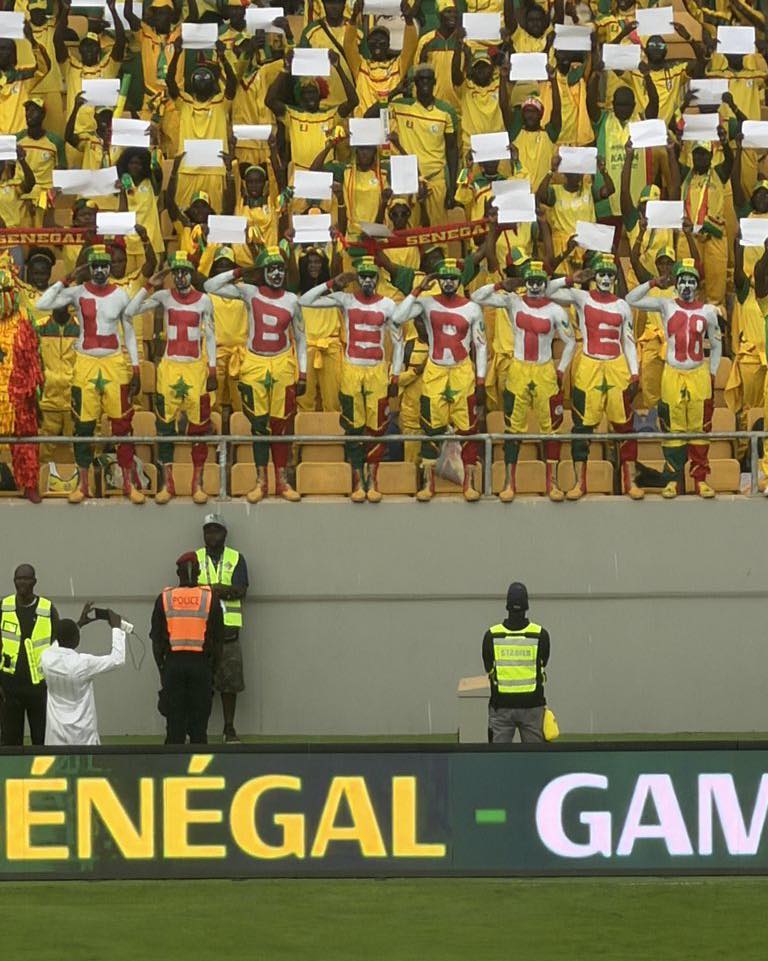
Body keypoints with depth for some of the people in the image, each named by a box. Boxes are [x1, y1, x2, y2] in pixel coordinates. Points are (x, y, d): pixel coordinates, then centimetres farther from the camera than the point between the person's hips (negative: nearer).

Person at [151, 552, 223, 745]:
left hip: (173, 663, 1)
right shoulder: (210, 599, 1)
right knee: (199, 723, 4)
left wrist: (162, 669, 12)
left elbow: (157, 642, 3)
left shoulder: (164, 599, 3)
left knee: (174, 722, 4)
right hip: (200, 663, -1)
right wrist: (213, 668, 12)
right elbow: (217, 640, 2)